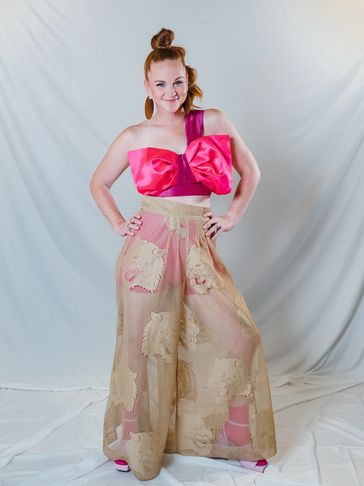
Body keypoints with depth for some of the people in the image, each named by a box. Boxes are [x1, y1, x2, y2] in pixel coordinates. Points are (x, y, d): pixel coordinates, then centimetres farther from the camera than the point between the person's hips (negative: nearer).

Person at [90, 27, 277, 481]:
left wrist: (233, 216, 6)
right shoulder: (133, 137, 3)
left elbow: (250, 172, 15)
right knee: (144, 346, 5)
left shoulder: (215, 122, 5)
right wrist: (118, 224, 6)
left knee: (241, 337, 0)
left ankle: (238, 439, 23)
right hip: (150, 247, -1)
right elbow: (99, 183, 17)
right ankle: (134, 445, 27)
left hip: (198, 246, 2)